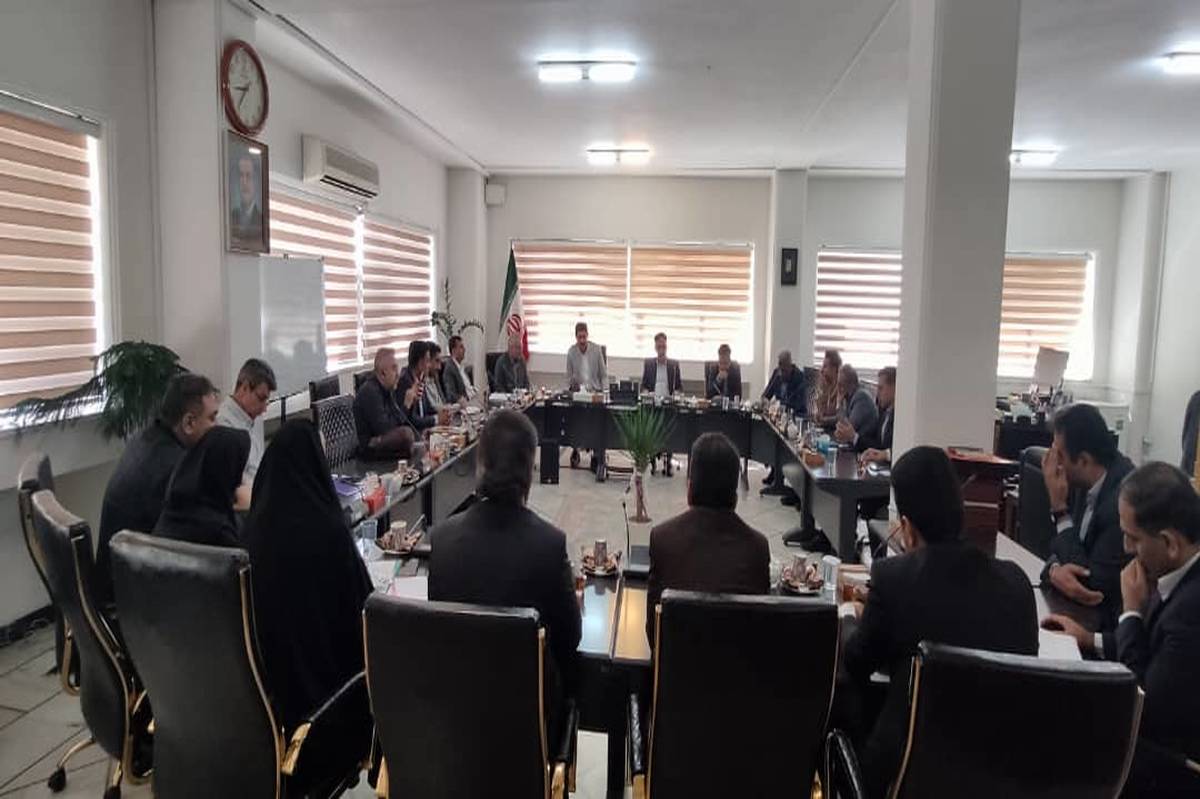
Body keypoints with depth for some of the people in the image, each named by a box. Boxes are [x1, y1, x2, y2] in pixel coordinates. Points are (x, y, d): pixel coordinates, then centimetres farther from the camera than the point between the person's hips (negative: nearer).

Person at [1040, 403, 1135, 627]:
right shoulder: (1092, 482, -2)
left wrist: (1059, 507, -21)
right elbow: (1062, 547, 5)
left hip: (1109, 620, -7)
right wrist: (1055, 569, -21)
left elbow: (1093, 586, -21)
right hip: (1086, 607, 7)